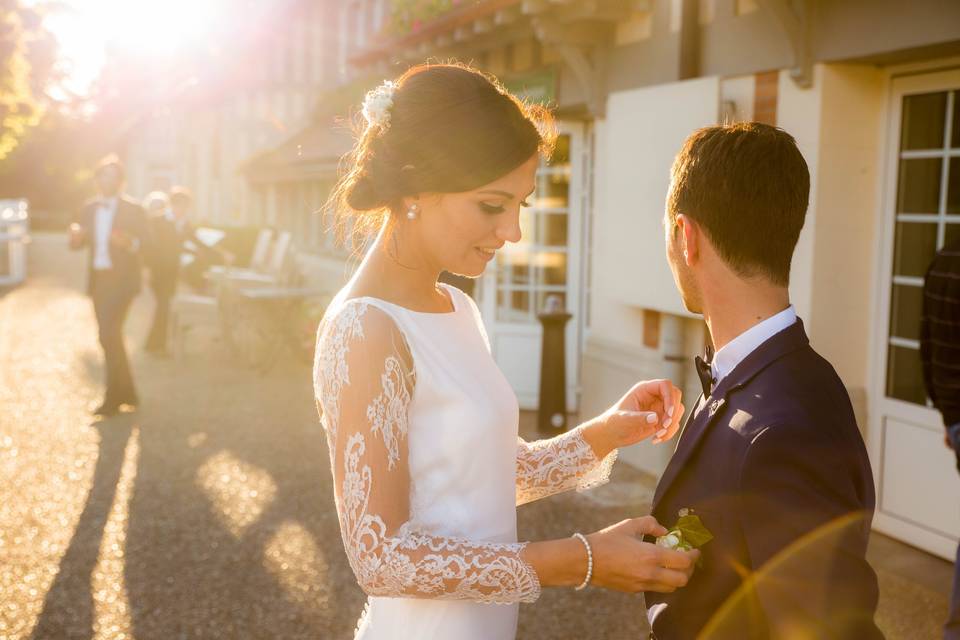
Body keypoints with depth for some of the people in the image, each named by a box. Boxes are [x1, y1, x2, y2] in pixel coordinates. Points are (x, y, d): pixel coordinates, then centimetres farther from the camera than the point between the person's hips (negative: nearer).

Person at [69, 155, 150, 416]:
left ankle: (113, 397, -6)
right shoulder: (88, 209, 11)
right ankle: (127, 393, 23)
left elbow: (146, 242, -8)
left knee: (110, 334, -14)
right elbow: (77, 244, 11)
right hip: (98, 280, 6)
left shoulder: (133, 209, -3)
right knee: (110, 337, 11)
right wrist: (75, 235, -12)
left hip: (122, 280, -6)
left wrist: (130, 242, -29)